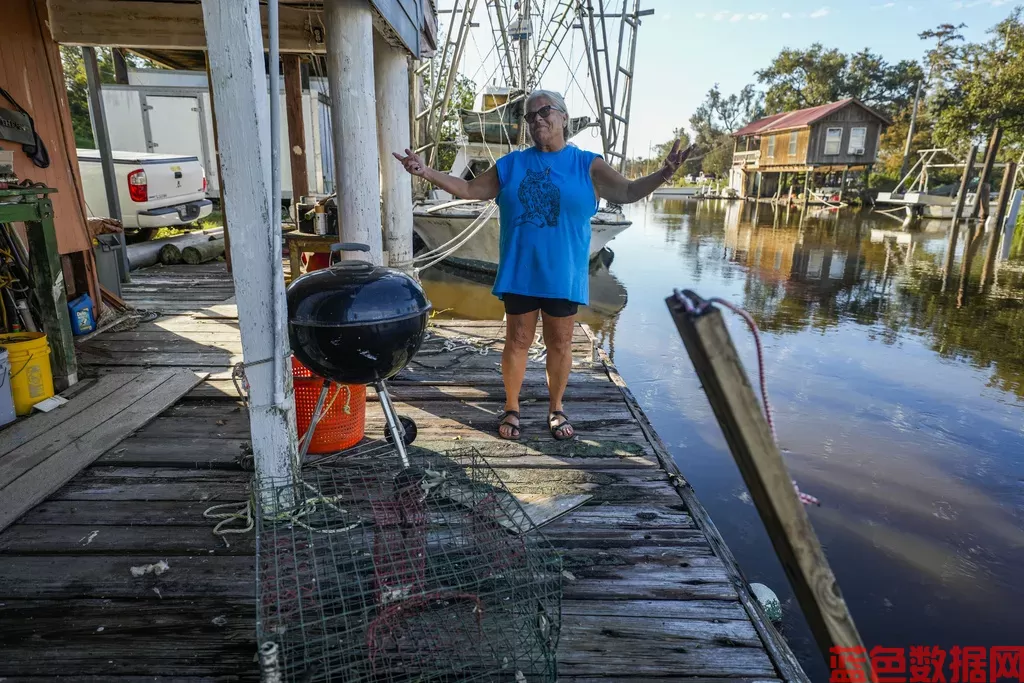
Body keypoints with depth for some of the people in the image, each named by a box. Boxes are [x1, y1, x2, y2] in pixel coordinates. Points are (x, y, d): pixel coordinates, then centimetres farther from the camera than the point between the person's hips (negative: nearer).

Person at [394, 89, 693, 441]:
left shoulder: (588, 165, 2)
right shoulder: (510, 165, 7)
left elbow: (628, 192, -5)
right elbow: (469, 190, 10)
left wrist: (663, 174, -23)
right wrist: (426, 172, 0)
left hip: (563, 276, -1)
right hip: (519, 274, 1)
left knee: (560, 344, 10)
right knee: (517, 341, 8)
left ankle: (556, 409, 28)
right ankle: (511, 408, 25)